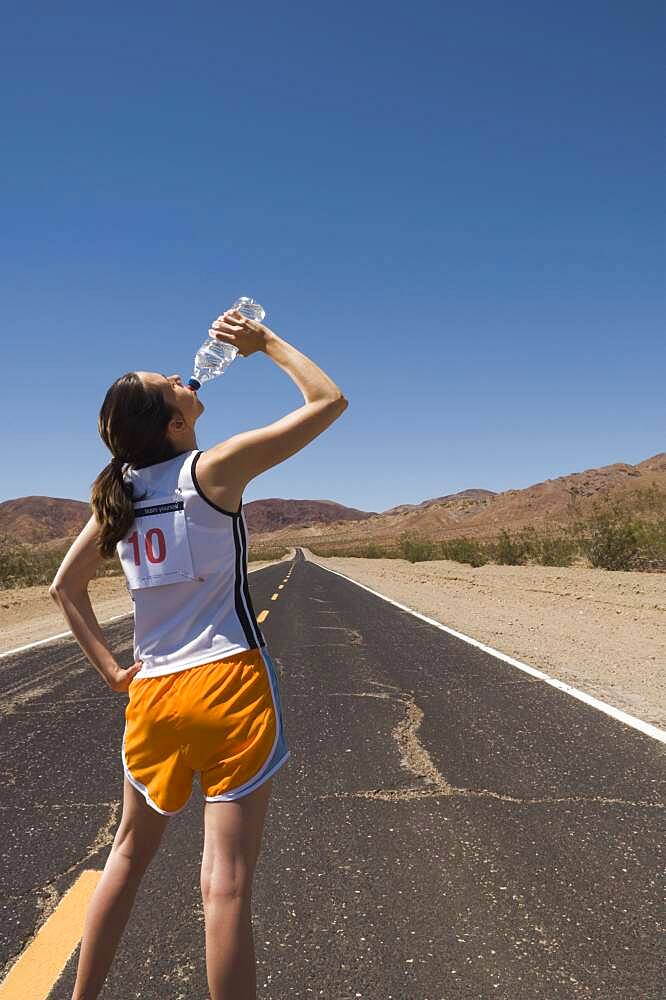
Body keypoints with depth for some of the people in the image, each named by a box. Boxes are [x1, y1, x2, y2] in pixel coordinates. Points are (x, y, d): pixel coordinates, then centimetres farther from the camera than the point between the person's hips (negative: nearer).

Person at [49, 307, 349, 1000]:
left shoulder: (119, 492, 6)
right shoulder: (214, 468, -11)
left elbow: (64, 587, 13)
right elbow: (329, 401, -7)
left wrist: (109, 668, 13)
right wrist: (264, 340, 2)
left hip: (151, 691, 7)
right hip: (229, 684, -6)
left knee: (130, 853, 26)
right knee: (226, 882, 1)